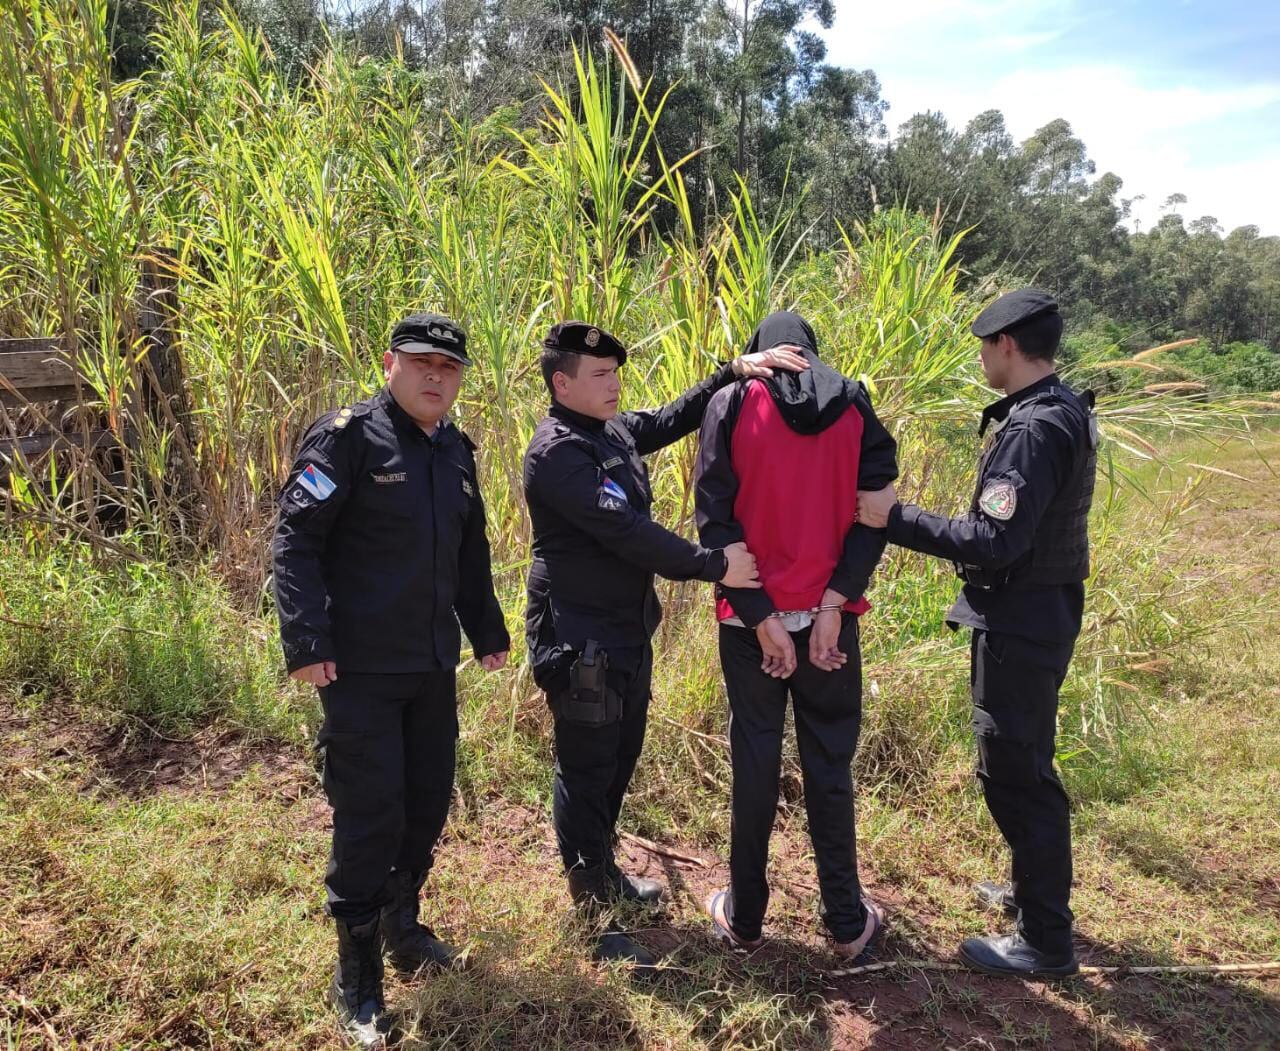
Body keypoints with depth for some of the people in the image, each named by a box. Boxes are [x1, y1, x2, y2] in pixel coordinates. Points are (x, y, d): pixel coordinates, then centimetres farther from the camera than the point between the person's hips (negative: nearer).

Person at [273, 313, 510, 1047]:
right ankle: (358, 980, 18)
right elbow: (297, 541, -14)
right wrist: (307, 642, -20)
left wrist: (488, 632, 20)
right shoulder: (348, 438, -10)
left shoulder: (456, 451, 11)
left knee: (429, 804, 15)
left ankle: (402, 926, 39)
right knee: (370, 818, -1)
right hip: (361, 668, -7)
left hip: (434, 664, 7)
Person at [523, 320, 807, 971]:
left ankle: (604, 872, 41)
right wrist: (715, 566, -23)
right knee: (586, 775, 4)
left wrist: (734, 372, 4)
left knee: (618, 761, 22)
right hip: (582, 642, -9)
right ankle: (594, 916, 18)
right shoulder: (557, 452, -20)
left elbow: (673, 418, 18)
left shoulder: (613, 430, 7)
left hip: (629, 632, 9)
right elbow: (625, 531, -27)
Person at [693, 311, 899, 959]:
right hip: (827, 615, 1)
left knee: (753, 761, 11)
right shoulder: (854, 406, 3)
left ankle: (744, 917, 25)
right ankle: (847, 922, 23)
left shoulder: (733, 403, -2)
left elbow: (715, 517, -9)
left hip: (752, 616, -1)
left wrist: (760, 617, -11)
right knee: (829, 765, 13)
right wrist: (834, 603, -11)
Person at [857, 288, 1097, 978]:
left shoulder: (1033, 428, -22)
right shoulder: (1065, 409, 9)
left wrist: (896, 520, -24)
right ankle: (1033, 890, 40)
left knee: (1014, 772, 0)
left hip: (1020, 623, -10)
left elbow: (995, 540, -27)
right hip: (1041, 610, 10)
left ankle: (1046, 941, 13)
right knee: (1023, 764, 22)